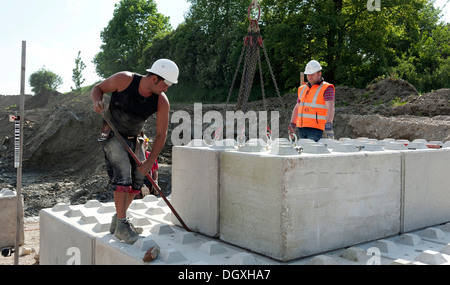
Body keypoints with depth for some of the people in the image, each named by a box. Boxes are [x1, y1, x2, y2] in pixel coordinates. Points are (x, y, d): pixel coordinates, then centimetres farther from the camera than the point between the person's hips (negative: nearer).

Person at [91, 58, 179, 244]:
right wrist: (97, 101, -30)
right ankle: (121, 226, -11)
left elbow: (161, 134, -14)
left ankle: (118, 220, 21)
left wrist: (149, 162, -20)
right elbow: (98, 88, -7)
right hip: (112, 136, -4)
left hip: (134, 138, 5)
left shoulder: (162, 102, -17)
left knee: (138, 180, 3)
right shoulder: (124, 79, -23)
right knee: (123, 176, -19)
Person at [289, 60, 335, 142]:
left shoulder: (326, 88, -4)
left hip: (315, 129, -6)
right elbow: (297, 108, 24)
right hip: (301, 128, 6)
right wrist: (292, 124, 20)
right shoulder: (302, 89, 17)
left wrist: (329, 125, -30)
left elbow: (330, 107, -17)